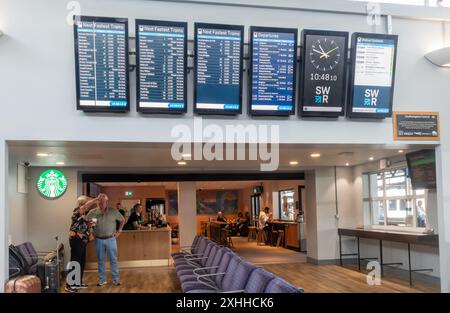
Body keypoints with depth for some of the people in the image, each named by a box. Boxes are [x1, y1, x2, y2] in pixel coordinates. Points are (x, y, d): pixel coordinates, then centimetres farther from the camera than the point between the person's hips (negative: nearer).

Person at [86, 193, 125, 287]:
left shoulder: (113, 211, -6)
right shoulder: (93, 212, -4)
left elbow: (122, 220, 6)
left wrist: (119, 231, 1)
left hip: (111, 239, -1)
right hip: (99, 240, 1)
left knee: (113, 260, 4)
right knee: (101, 260, 10)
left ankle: (116, 279, 14)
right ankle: (102, 280, 21)